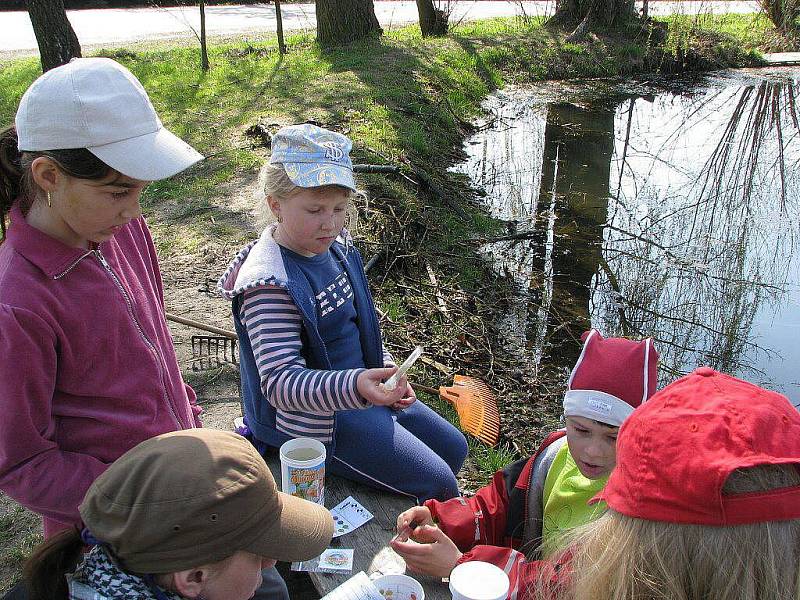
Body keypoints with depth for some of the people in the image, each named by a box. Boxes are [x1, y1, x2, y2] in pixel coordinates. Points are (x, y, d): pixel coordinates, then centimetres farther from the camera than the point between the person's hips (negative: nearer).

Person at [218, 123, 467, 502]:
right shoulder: (270, 284, -28)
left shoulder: (334, 247, 1)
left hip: (360, 389, 9)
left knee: (454, 449, 17)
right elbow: (279, 381, -33)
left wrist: (387, 372, 2)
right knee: (437, 483, -12)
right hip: (313, 417, -9)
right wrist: (355, 388, -48)